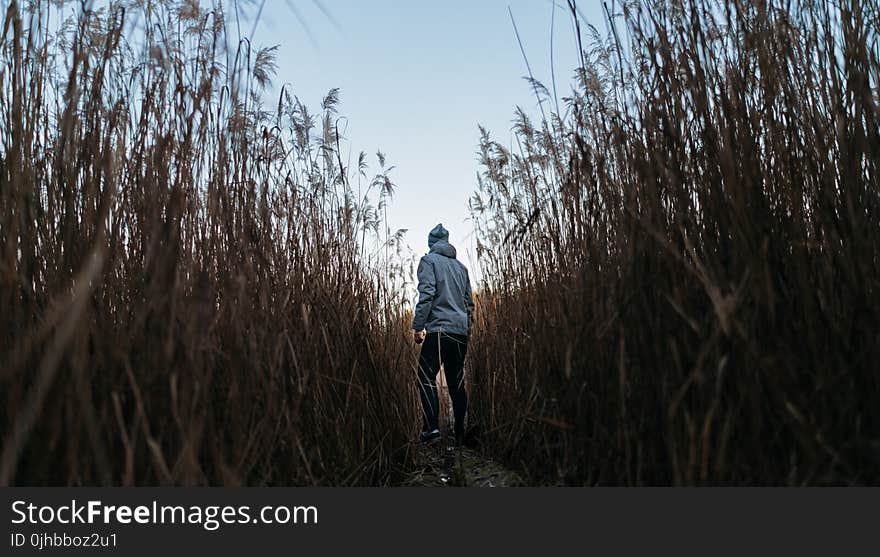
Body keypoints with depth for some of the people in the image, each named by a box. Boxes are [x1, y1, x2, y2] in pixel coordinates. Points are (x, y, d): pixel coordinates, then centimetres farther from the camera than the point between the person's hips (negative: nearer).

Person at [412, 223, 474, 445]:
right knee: (457, 382, 9)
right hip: (461, 331, 6)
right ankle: (461, 433, 11)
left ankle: (432, 427, -14)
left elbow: (427, 294, -11)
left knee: (426, 377, -4)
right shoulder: (461, 266, 21)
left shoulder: (429, 260, 3)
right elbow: (469, 301, 19)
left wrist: (418, 326, -11)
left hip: (439, 329, -6)